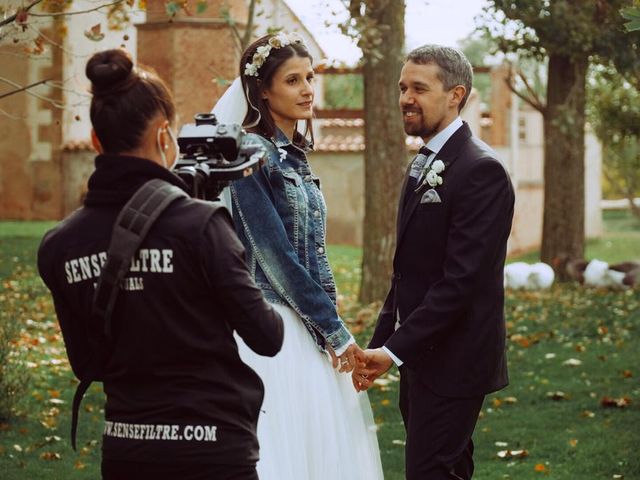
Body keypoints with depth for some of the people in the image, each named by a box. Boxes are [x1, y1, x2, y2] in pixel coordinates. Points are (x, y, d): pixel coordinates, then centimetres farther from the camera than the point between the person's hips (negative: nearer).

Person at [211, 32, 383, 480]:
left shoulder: (296, 156, 13)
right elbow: (274, 254, -16)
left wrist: (334, 330, 8)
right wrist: (336, 333, -13)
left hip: (309, 330, 8)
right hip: (272, 331, -8)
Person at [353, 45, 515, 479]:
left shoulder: (481, 171, -16)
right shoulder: (423, 166, 15)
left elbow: (461, 280, -22)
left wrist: (394, 350, -21)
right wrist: (380, 345, 10)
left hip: (452, 362, -9)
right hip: (421, 359, 9)